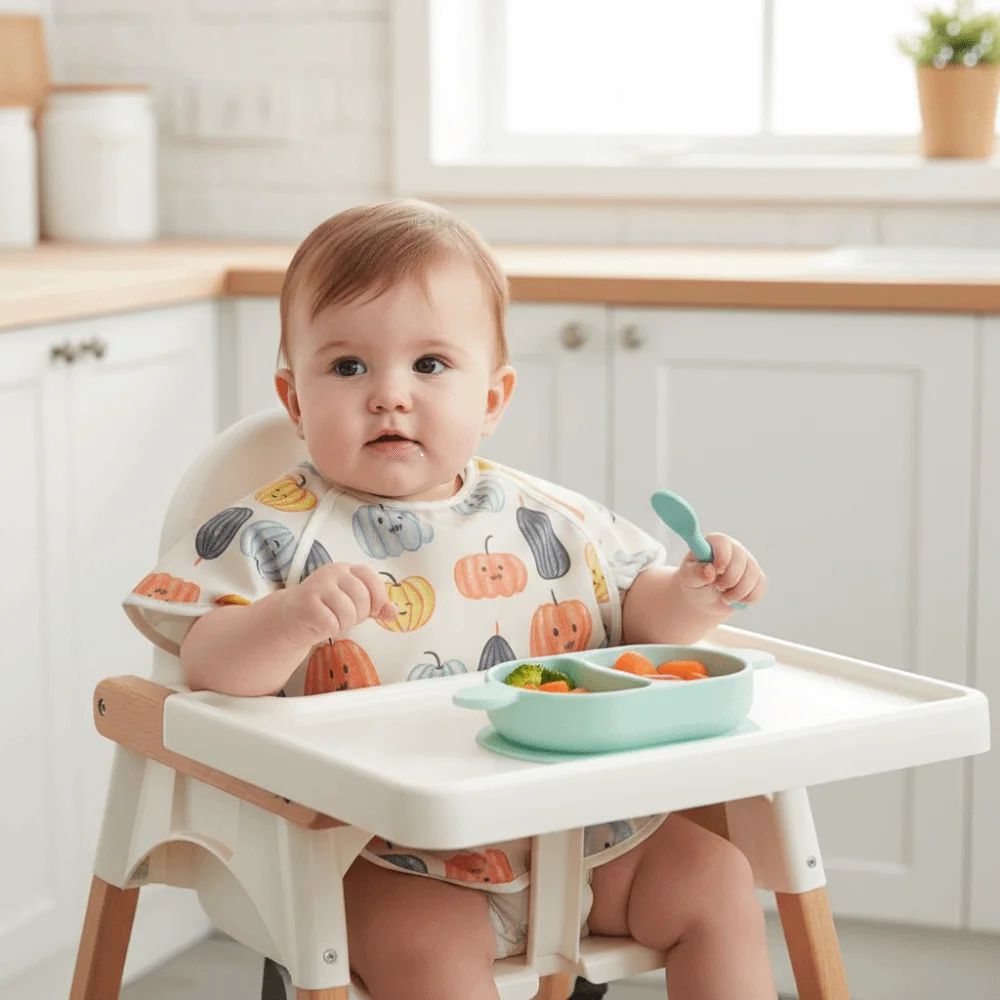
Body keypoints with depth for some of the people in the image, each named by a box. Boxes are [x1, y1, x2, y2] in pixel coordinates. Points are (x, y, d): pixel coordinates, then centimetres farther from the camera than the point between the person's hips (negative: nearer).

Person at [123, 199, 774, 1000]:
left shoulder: (552, 521, 7)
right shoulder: (283, 531, -6)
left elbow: (638, 611, 16)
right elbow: (210, 668, -16)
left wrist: (692, 596, -6)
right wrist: (288, 621, -37)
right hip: (396, 861, -5)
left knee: (715, 879, -1)